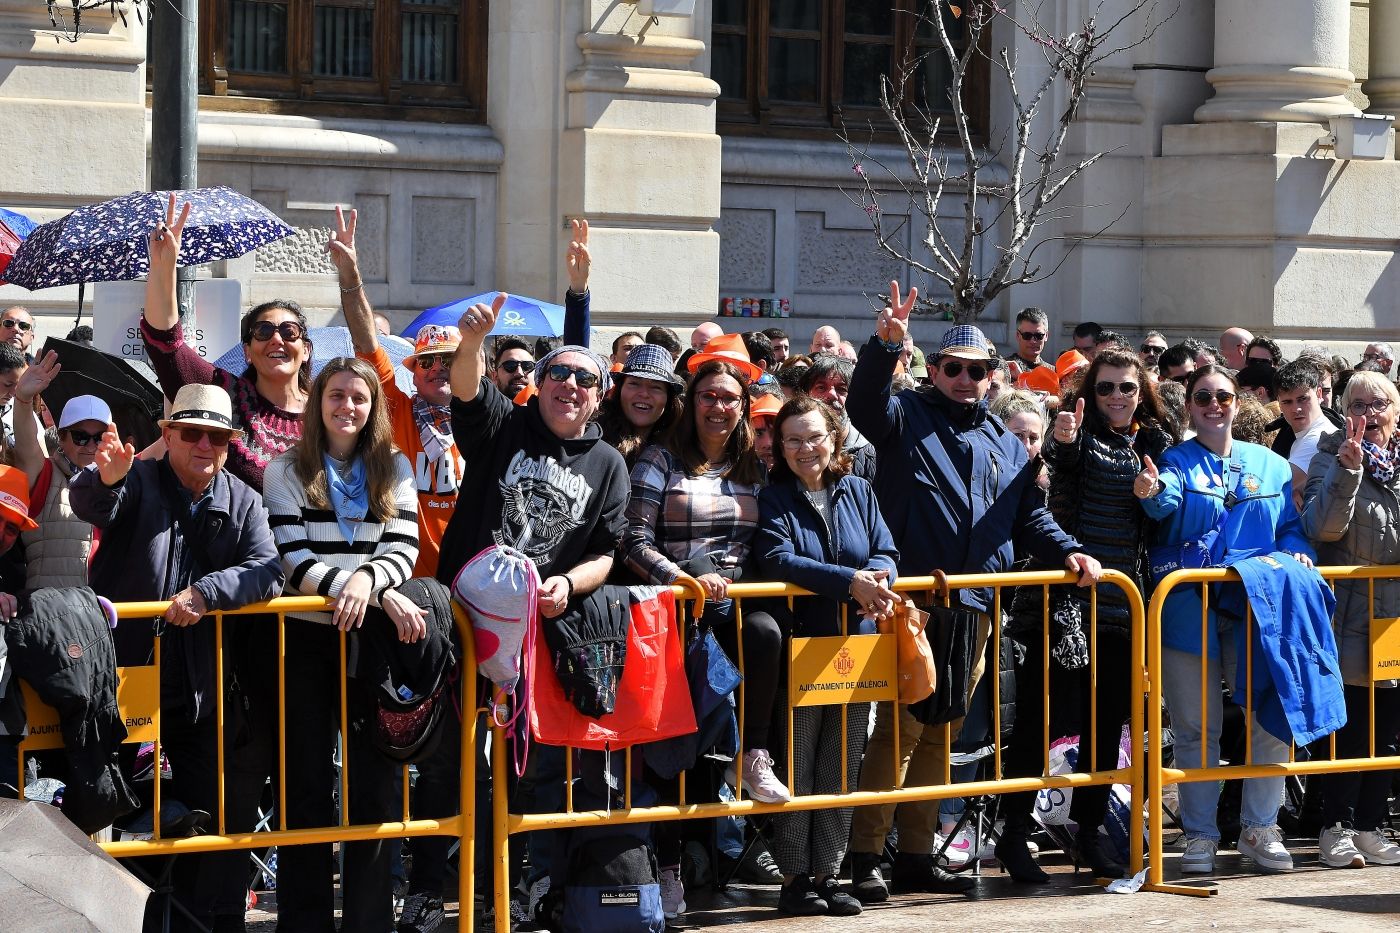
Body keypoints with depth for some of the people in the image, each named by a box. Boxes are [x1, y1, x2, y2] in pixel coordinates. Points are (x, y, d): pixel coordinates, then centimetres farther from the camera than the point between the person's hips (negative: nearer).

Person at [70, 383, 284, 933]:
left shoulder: (243, 502, 6)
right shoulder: (138, 484, -2)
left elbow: (267, 573, -9)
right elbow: (89, 506, -25)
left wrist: (206, 592, -26)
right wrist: (106, 478, -49)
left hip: (202, 695, 3)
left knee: (219, 814, 6)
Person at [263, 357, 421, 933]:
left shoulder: (395, 469, 10)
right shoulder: (287, 471, 3)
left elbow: (403, 549, 0)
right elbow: (295, 560, -8)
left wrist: (367, 580, -24)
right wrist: (384, 595, -21)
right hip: (307, 636, -2)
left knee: (376, 779, 1)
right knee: (307, 786, 2)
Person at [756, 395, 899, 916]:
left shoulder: (858, 492, 12)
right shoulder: (773, 499, -2)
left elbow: (885, 552, 6)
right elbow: (778, 560, -16)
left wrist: (877, 581, -19)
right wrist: (850, 582, -26)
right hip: (800, 644, -4)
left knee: (842, 769, 8)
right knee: (798, 767, -3)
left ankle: (826, 873, 15)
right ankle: (794, 878, 2)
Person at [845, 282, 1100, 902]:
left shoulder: (1004, 444, 20)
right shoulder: (908, 417, 5)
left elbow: (1030, 518, 21)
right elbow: (865, 404, -16)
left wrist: (1067, 551, 3)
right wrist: (885, 346, -32)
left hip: (975, 609, 6)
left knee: (940, 734, 11)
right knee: (900, 727, -11)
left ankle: (917, 856, 17)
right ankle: (864, 857, -9)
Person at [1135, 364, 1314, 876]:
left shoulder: (1270, 465, 13)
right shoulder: (1177, 461, 3)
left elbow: (1290, 528, 18)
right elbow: (1166, 502, -19)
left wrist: (1297, 553, -4)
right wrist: (1151, 491, -42)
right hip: (1190, 613, -2)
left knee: (1272, 718, -3)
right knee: (1196, 727, 2)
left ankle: (1260, 829, 11)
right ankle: (1200, 834, 10)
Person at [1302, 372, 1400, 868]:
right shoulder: (1332, 456, -2)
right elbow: (1323, 527, -16)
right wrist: (1349, 469, -24)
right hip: (1350, 616, -4)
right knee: (1349, 725, -4)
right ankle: (1336, 828, 3)